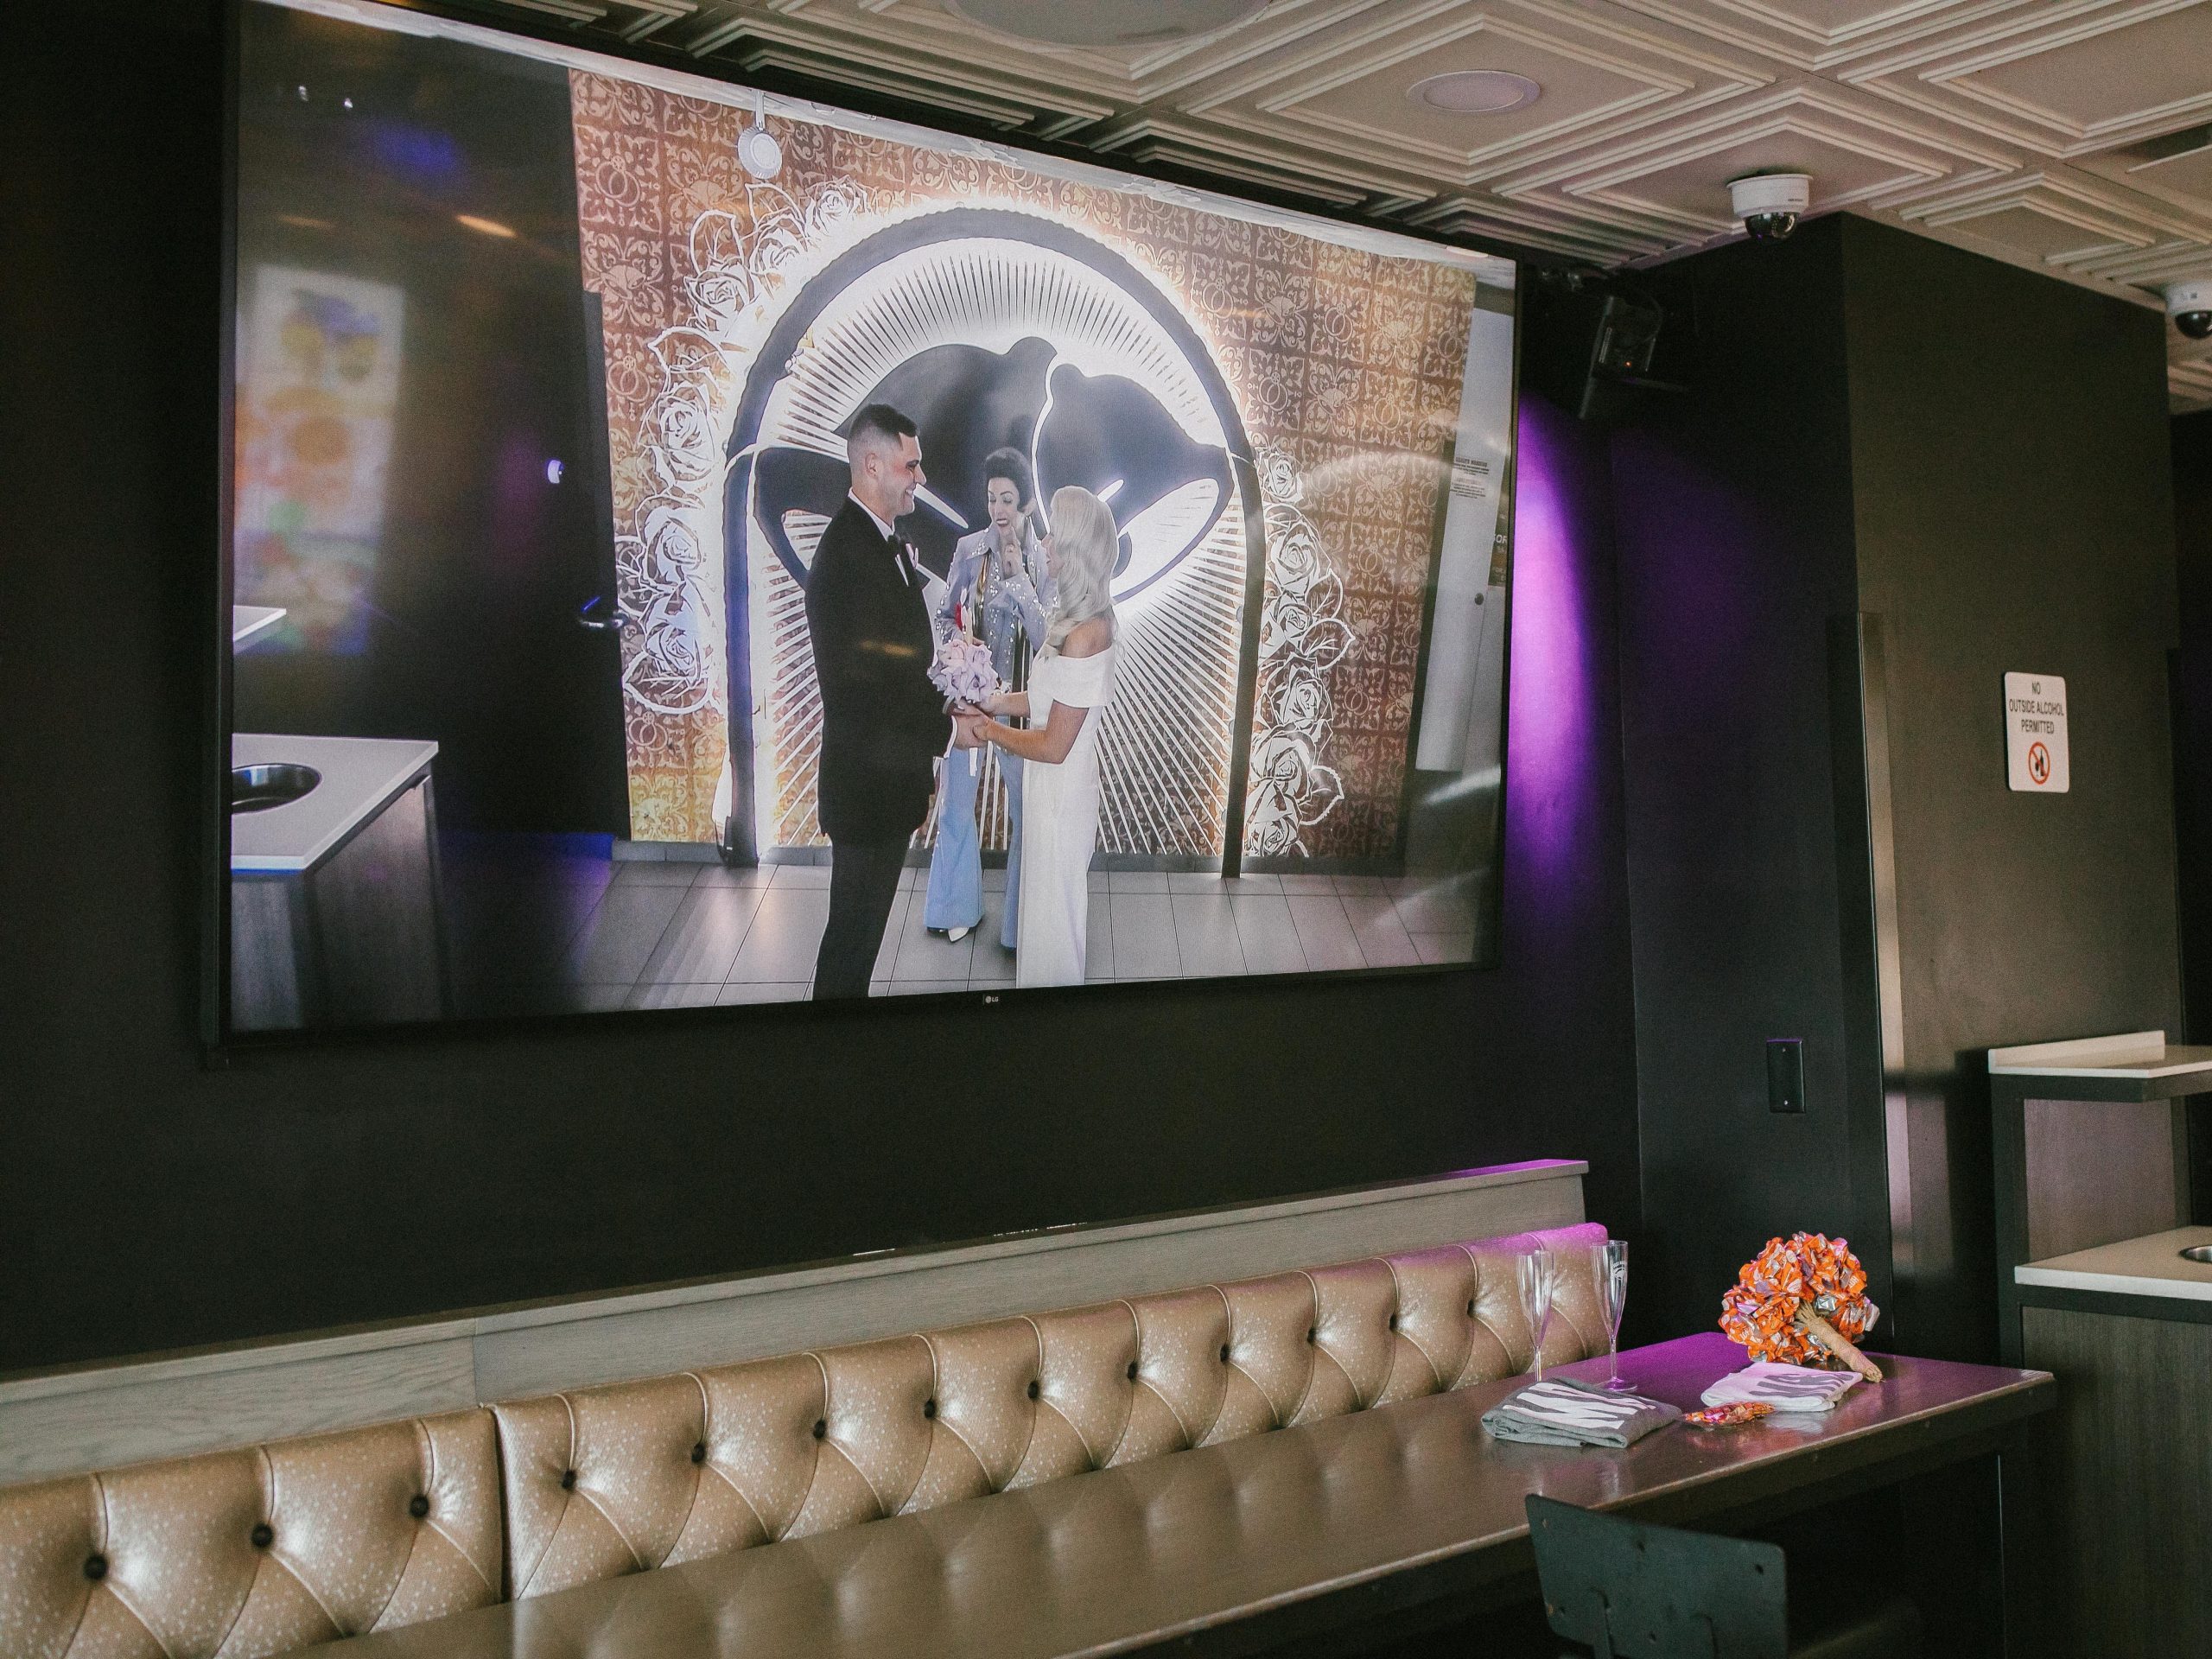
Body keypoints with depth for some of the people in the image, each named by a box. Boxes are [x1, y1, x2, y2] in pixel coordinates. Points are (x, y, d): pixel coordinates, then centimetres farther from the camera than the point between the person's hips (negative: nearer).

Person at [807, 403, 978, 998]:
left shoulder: (885, 542, 7)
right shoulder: (846, 555, -25)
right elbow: (858, 692, -26)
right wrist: (945, 732, -18)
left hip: (890, 776, 9)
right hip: (867, 786, -9)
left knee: (865, 918, 21)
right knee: (855, 926, 6)